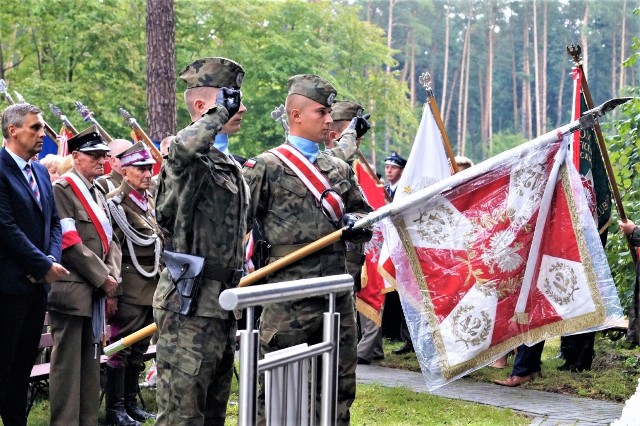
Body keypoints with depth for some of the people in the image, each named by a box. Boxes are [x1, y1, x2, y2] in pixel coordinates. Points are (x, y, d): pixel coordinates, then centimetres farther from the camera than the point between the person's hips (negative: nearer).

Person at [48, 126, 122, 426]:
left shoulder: (98, 194, 18)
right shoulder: (61, 190, -8)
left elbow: (110, 239, 16)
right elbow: (70, 242, -15)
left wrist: (112, 275, 0)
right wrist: (103, 278, -12)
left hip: (97, 291, 8)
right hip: (72, 289, -8)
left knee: (91, 362, 10)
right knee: (68, 362, -4)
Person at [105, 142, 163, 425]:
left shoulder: (151, 202, 16)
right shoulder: (115, 202, -8)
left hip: (153, 285, 8)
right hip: (129, 287, -8)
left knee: (139, 348, 13)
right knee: (121, 347, -3)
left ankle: (130, 403, 21)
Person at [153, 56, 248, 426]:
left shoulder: (231, 167, 19)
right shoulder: (188, 162, -11)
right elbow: (185, 148, -39)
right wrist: (219, 113, -22)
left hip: (222, 307, 9)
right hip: (190, 308, -9)